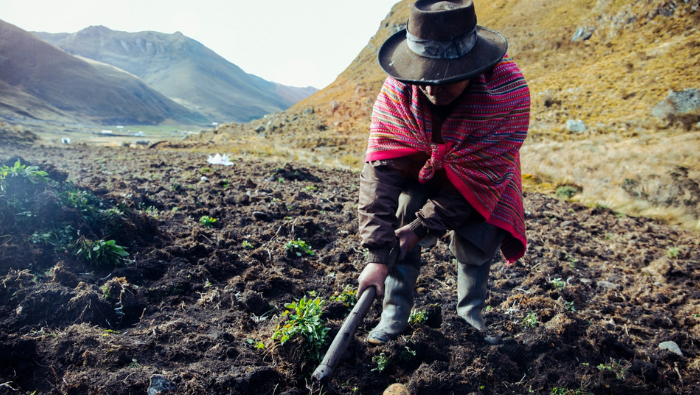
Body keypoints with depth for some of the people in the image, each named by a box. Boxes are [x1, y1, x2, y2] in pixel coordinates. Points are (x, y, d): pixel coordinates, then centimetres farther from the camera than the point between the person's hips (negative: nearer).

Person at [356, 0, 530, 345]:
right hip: (420, 171, 1)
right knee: (403, 213, -22)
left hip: (483, 183, 0)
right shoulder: (398, 89, -32)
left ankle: (470, 317, 16)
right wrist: (377, 255, -42)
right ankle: (394, 317, -9)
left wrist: (425, 225, -36)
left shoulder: (508, 90, -37)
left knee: (478, 244, -12)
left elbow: (482, 175, -32)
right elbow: (381, 169, -36)